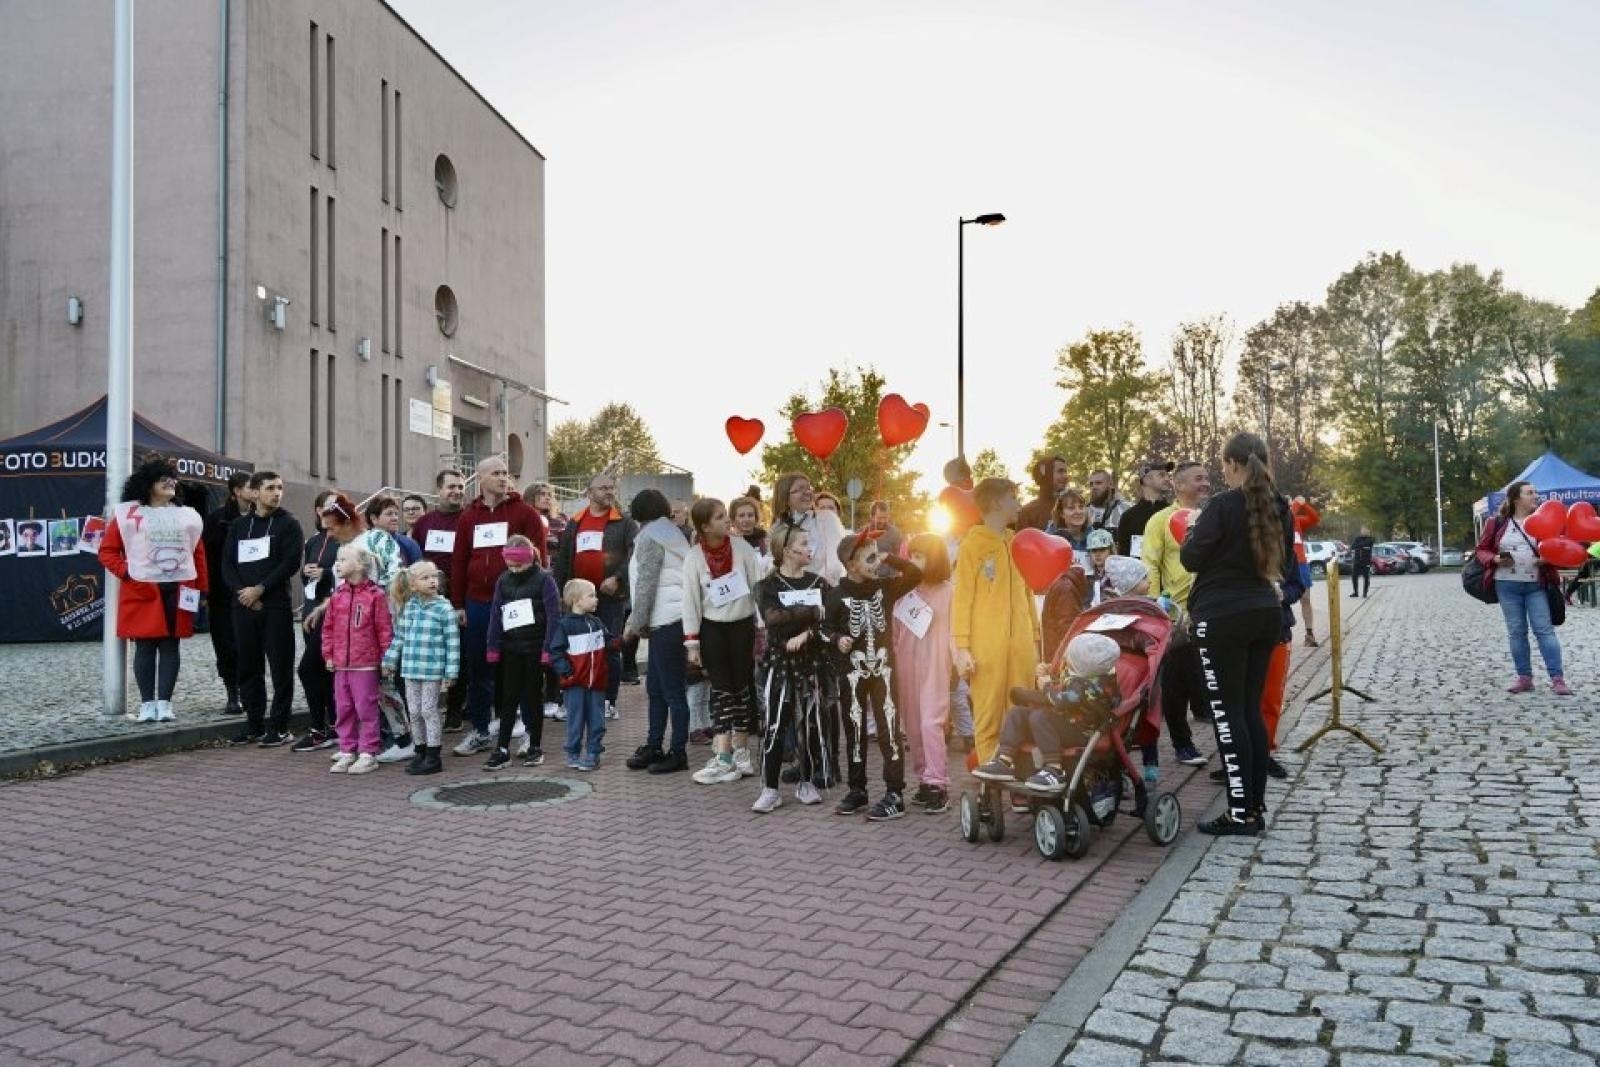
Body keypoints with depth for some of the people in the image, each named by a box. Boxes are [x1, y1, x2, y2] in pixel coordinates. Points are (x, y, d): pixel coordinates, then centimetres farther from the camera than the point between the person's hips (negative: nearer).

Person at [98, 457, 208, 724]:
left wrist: (200, 589, 6)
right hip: (143, 591, -3)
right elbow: (107, 551, 2)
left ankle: (164, 703, 7)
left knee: (170, 647, 4)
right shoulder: (128, 513, 2)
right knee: (145, 647, 1)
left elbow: (199, 554, 11)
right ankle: (147, 704, 7)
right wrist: (126, 574, -11)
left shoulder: (188, 516, 11)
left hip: (178, 591, 3)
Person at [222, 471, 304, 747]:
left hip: (276, 605, -4)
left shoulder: (288, 524, 2)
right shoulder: (239, 525, 15)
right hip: (244, 605, 4)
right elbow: (227, 564, 9)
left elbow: (291, 563, -9)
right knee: (248, 667, 8)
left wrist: (260, 589, -13)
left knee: (280, 667, -3)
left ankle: (279, 727, 3)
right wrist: (242, 591, -7)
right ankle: (254, 725, 17)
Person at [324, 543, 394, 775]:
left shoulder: (375, 595, -9)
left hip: (365, 664, -6)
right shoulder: (337, 596, 9)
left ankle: (368, 754, 8)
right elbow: (328, 627, 14)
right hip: (340, 664, 6)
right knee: (344, 709, 12)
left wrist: (386, 658, -8)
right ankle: (347, 751, 22)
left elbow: (384, 629, -8)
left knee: (366, 708, 0)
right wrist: (328, 654, 8)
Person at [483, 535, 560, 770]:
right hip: (510, 648, 4)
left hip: (535, 647, -4)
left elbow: (554, 614, -11)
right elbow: (496, 614, 8)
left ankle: (535, 747, 16)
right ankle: (503, 749, 11)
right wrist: (493, 647, 4)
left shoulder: (544, 579, -8)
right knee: (508, 698, 6)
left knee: (533, 697, 6)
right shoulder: (503, 581, 6)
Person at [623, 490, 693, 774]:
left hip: (666, 621, -9)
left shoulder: (649, 537, -6)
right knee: (655, 687, 14)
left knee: (672, 689, -4)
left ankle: (678, 753, 1)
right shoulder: (672, 532, 21)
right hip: (674, 620, 9)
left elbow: (646, 585, -12)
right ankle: (653, 747, 20)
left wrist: (635, 623, -6)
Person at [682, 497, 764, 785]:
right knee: (721, 690, -3)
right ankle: (724, 758, -2)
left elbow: (759, 587, -3)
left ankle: (740, 753, 20)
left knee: (743, 688, 8)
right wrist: (691, 643, -5)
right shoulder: (694, 557, -7)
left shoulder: (742, 547, -6)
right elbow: (690, 600, -4)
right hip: (712, 629, -1)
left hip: (743, 625, 1)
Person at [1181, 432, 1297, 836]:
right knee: (1252, 710, 13)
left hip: (1222, 617, -7)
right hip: (1265, 612, 7)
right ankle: (1256, 807, 18)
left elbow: (1191, 558, -10)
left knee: (1227, 713, -1)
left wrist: (1192, 537, 8)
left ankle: (1240, 813, 1)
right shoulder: (1278, 507, 7)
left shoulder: (1224, 504, -14)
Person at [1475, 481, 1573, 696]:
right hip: (1507, 585, 1)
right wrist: (1495, 559, -11)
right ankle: (1524, 677, 12)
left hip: (1536, 584, 0)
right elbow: (1481, 549, 8)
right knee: (1516, 631, 5)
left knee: (1544, 629, -6)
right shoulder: (1498, 524, 3)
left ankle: (1558, 678, -5)